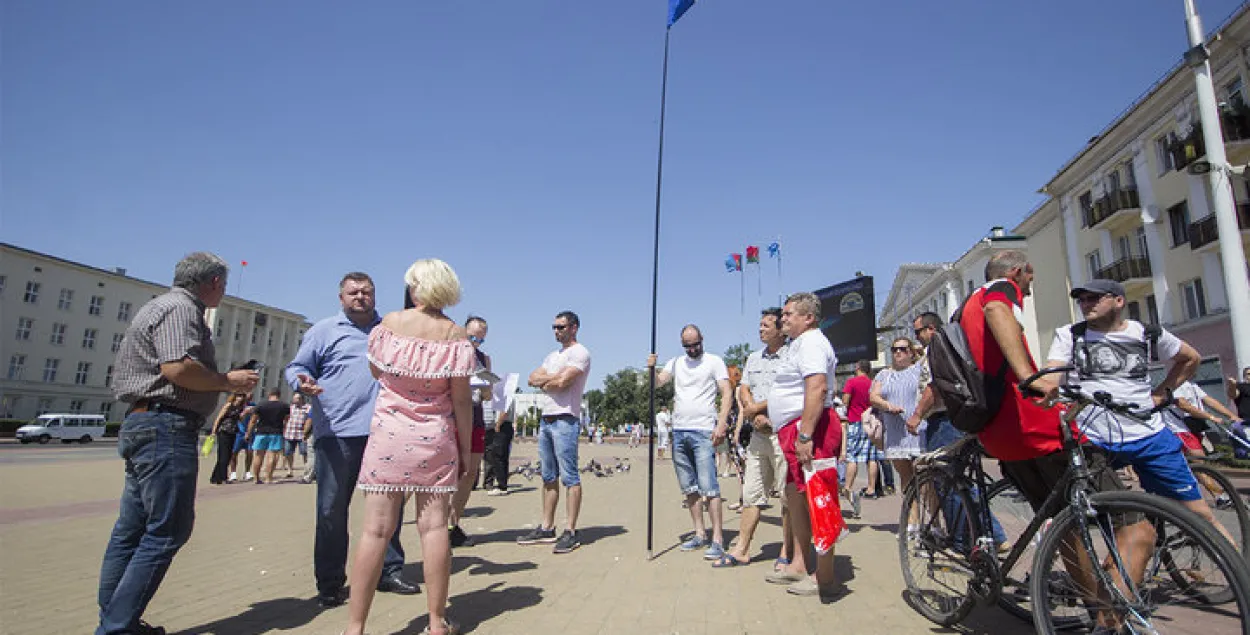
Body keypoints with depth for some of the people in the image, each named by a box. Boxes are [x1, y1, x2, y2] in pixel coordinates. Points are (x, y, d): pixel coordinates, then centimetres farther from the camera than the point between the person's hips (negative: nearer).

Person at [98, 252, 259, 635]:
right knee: (167, 531, -6)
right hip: (166, 427, -11)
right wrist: (229, 381, -11)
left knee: (131, 531, 14)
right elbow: (178, 367, -24)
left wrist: (223, 386, 17)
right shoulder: (180, 308, -11)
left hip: (145, 424, 11)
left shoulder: (169, 305, 21)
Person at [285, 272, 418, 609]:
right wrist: (303, 382, -16)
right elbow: (297, 367, 5)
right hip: (337, 431, -3)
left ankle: (389, 572, 22)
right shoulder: (324, 330, 7)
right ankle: (330, 584, 16)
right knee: (332, 509, 2)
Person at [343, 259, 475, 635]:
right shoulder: (455, 335, -4)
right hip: (435, 441, 0)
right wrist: (466, 452, 2)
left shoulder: (389, 323, -1)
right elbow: (461, 400, -5)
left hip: (388, 435, 1)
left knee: (376, 530, 2)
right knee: (434, 526, 4)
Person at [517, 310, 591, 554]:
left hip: (565, 420, -9)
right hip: (546, 420, 9)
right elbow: (532, 379, 12)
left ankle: (570, 532, -3)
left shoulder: (580, 352, -5)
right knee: (549, 477, 12)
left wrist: (544, 381, 1)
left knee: (570, 477, -6)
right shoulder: (553, 355, 23)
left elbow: (562, 382, -18)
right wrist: (552, 378, -5)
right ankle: (546, 528, 19)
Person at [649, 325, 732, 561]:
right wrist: (652, 368, -14)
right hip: (679, 432, 6)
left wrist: (721, 424, -16)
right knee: (689, 488, 11)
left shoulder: (714, 361, 2)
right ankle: (699, 534, 21)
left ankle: (717, 539, -5)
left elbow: (727, 394, -5)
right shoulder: (676, 363, 16)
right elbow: (657, 382, 7)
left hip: (703, 432, -5)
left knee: (708, 487, -10)